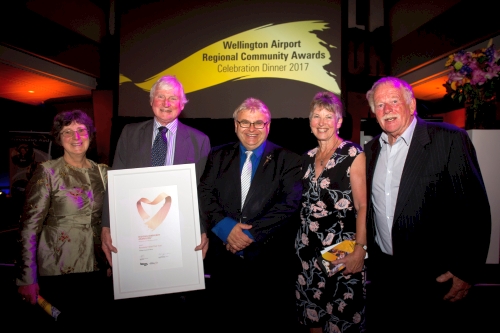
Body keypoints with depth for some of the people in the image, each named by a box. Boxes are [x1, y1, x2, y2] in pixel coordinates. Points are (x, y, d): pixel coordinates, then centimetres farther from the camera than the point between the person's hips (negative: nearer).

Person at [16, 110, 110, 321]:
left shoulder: (102, 171, 6)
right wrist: (27, 279, -11)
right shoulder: (47, 172, -6)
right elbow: (29, 226, -8)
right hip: (58, 270, -4)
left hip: (96, 268, 4)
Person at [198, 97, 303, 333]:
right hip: (224, 258, 2)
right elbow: (204, 195, 0)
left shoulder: (287, 160, 2)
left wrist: (252, 233, -15)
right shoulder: (218, 156, 9)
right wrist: (226, 227, -15)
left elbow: (289, 204, -9)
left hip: (267, 260, -1)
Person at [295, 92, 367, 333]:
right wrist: (301, 236, 8)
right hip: (308, 246, 5)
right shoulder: (308, 157, 9)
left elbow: (363, 205, -11)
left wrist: (360, 249, -19)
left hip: (341, 246, -5)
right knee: (311, 309, 15)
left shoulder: (353, 154, -7)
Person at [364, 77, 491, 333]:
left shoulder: (450, 140, -11)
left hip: (434, 278, -4)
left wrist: (465, 272, -12)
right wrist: (368, 258, 11)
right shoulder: (372, 149, 6)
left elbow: (475, 209, -12)